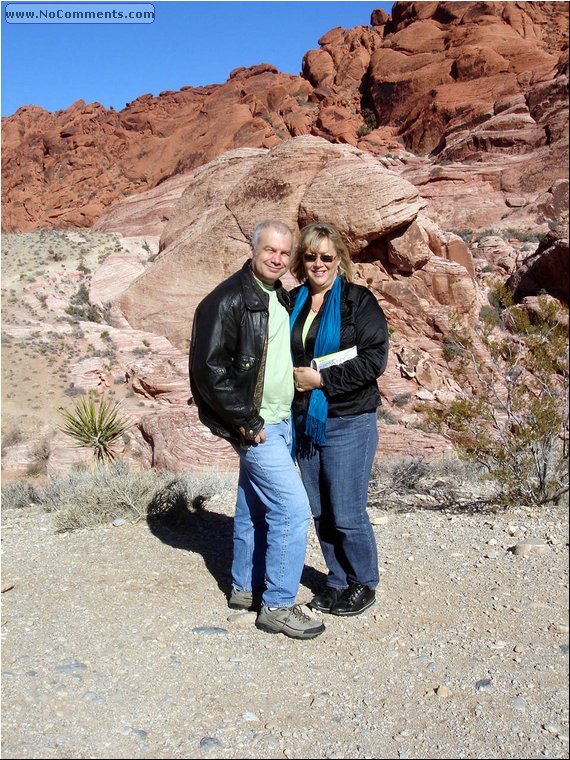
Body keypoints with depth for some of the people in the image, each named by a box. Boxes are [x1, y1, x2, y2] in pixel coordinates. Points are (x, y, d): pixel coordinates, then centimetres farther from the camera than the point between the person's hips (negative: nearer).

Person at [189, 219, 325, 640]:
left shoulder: (281, 298, 11)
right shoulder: (228, 300, -16)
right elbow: (209, 368, -21)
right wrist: (247, 422, -18)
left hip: (280, 421, 9)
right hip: (256, 426, -8)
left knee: (255, 507, 17)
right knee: (293, 508, -8)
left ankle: (245, 588, 33)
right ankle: (278, 606, 7)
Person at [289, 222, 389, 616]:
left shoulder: (359, 300, -5)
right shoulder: (292, 303, 10)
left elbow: (375, 359, -14)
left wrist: (322, 379, -16)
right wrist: (292, 378, 1)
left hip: (348, 423, -5)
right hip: (304, 421, 5)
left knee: (347, 513, 1)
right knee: (321, 512, 13)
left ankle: (364, 584, 23)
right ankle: (338, 581, 31)